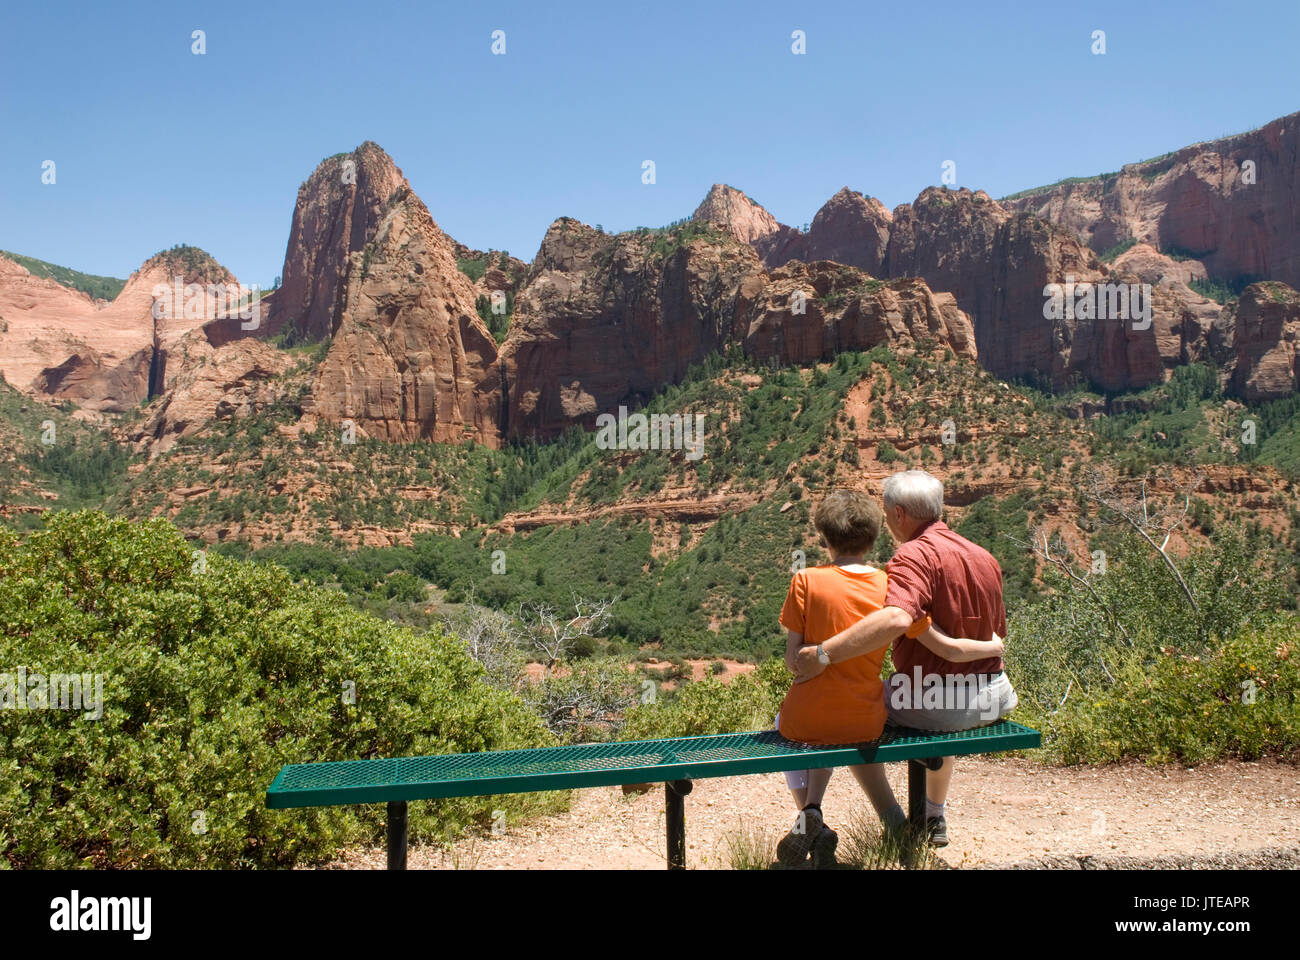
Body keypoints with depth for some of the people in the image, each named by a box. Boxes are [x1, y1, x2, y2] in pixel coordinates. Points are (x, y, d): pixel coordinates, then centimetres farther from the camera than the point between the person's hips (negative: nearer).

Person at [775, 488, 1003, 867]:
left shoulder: (806, 581, -11)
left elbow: (793, 660, -13)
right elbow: (950, 650, -2)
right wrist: (996, 647, 16)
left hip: (808, 720, -2)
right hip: (865, 722, 2)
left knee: (784, 723, 33)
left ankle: (810, 814, 11)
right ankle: (896, 823, 23)